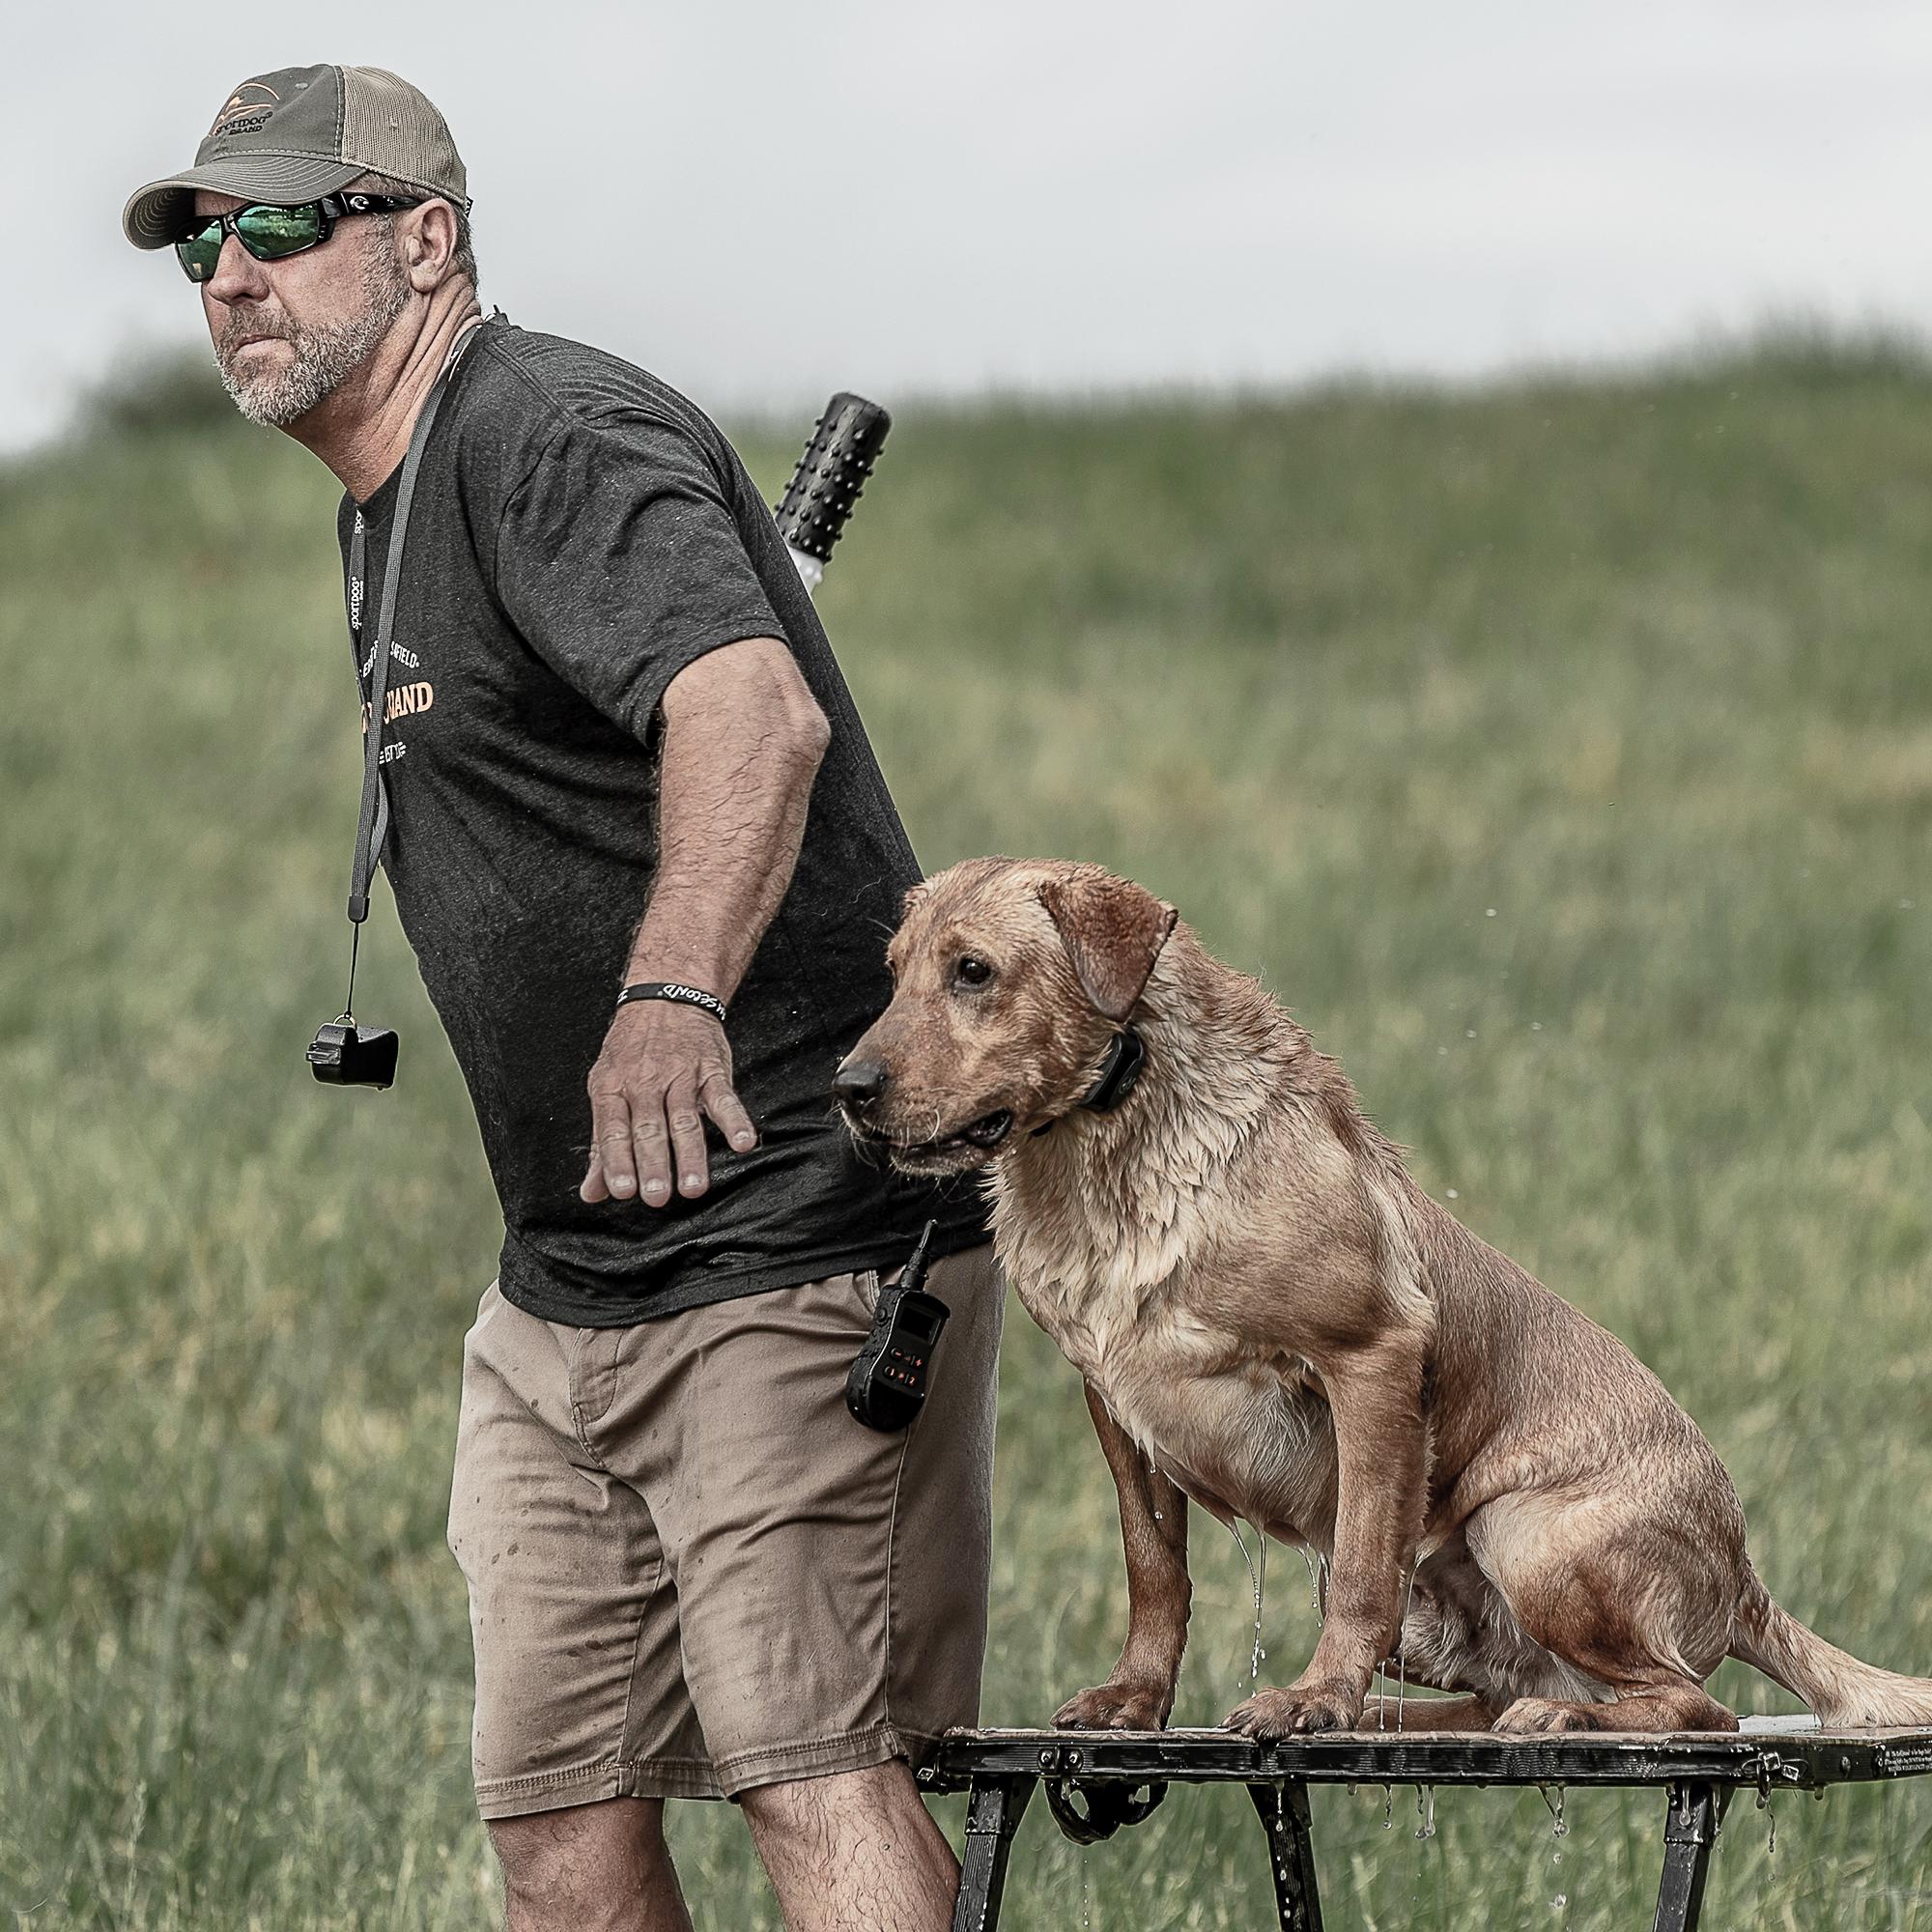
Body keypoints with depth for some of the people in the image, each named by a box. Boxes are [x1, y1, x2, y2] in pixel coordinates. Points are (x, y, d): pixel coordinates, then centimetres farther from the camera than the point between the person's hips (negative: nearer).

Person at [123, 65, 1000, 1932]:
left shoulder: (559, 441, -16)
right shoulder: (388, 512, 17)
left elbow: (753, 713, -36)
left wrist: (674, 1000, -52)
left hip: (788, 1238, -10)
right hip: (565, 1287, 10)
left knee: (807, 1768, -17)